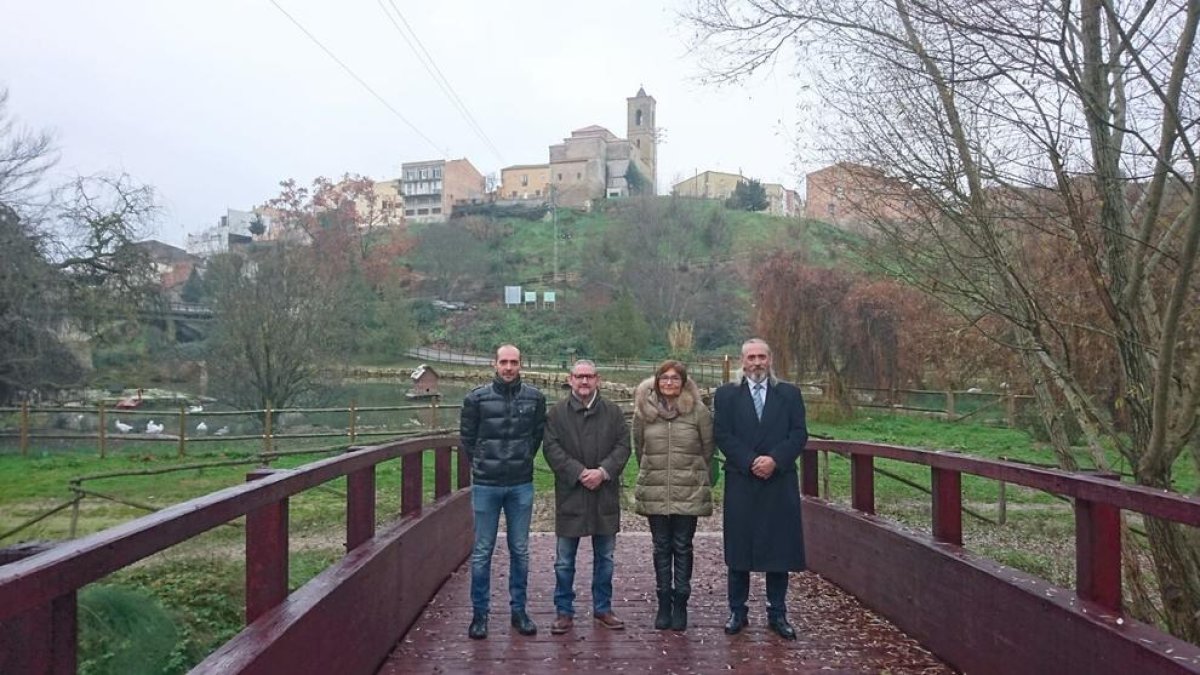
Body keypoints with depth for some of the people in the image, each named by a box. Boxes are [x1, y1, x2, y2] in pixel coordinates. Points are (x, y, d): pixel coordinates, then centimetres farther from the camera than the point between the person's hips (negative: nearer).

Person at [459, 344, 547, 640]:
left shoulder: (535, 398, 0)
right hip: (485, 485, -1)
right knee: (482, 552, 5)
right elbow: (467, 436, 6)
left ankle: (519, 610, 22)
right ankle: (479, 614, 16)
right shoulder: (477, 398, -4)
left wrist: (523, 460, 8)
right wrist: (482, 464, 7)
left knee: (520, 551, 10)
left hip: (521, 485, 2)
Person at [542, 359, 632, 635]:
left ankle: (603, 608, 27)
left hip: (605, 495, 2)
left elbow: (623, 446, 0)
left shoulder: (613, 412, 6)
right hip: (570, 495, -2)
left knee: (605, 557, 13)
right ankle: (564, 611, 18)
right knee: (564, 560, 5)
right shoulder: (557, 413, 0)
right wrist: (579, 473, -17)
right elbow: (552, 448, -8)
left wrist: (603, 471, -15)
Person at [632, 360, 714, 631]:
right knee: (661, 547, 10)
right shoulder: (643, 411, 1)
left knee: (682, 548, 6)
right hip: (654, 492, 2)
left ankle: (680, 604, 17)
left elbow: (708, 449, 3)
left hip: (689, 492, -2)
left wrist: (701, 481, 9)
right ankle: (663, 603, 20)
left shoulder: (698, 411, -5)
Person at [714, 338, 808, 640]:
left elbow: (799, 434, 1)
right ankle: (737, 611, 16)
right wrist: (750, 462, -13)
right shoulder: (726, 394, 5)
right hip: (740, 482, -1)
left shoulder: (789, 394, 8)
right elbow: (722, 435, -3)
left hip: (780, 483, 1)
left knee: (779, 547, 5)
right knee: (738, 548, 4)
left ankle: (777, 614, 17)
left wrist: (774, 460, -13)